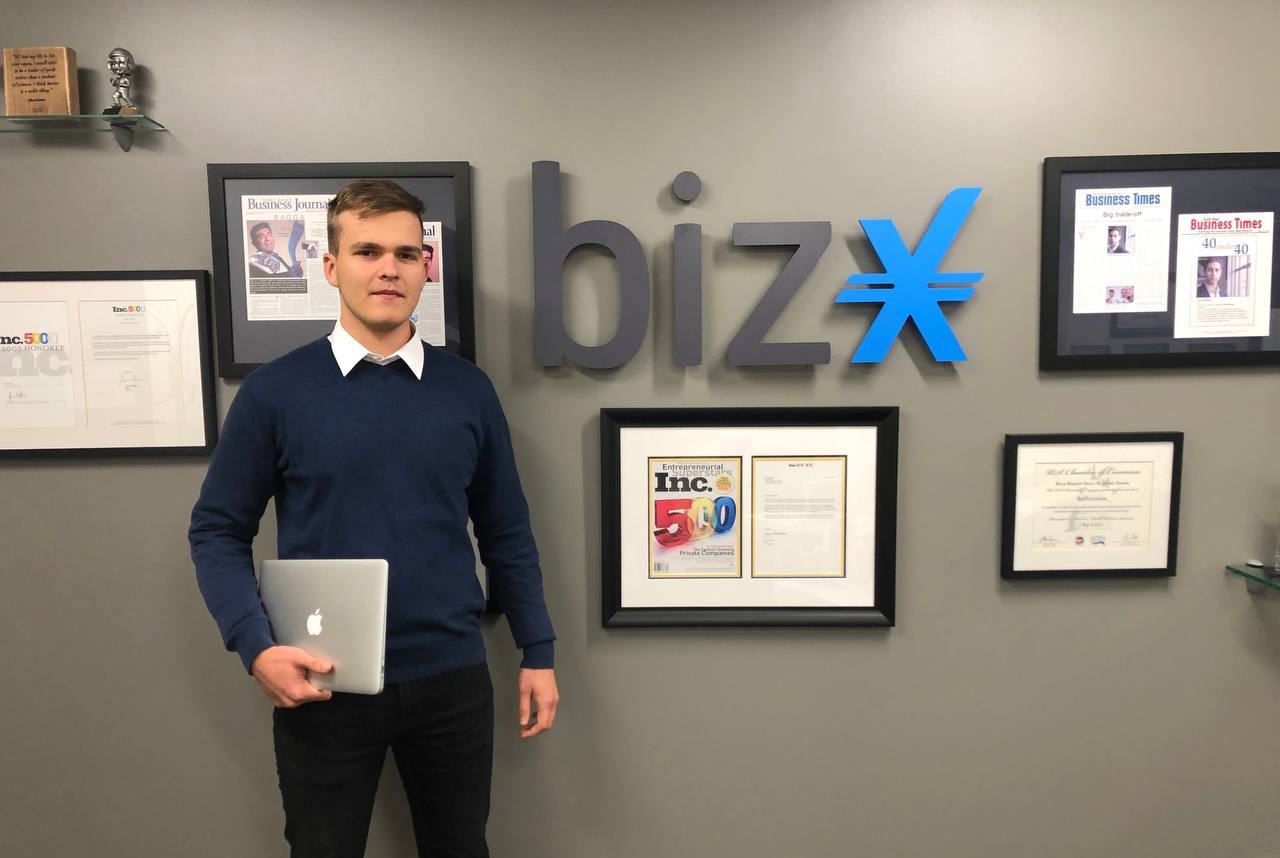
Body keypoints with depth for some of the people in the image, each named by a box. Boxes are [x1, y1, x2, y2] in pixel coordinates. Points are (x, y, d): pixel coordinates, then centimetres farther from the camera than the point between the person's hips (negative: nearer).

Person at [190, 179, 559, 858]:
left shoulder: (468, 389, 0)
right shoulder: (275, 390, -5)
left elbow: (505, 532, 5)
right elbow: (218, 530, 0)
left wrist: (537, 653, 4)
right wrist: (257, 648, -13)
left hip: (453, 679, 2)